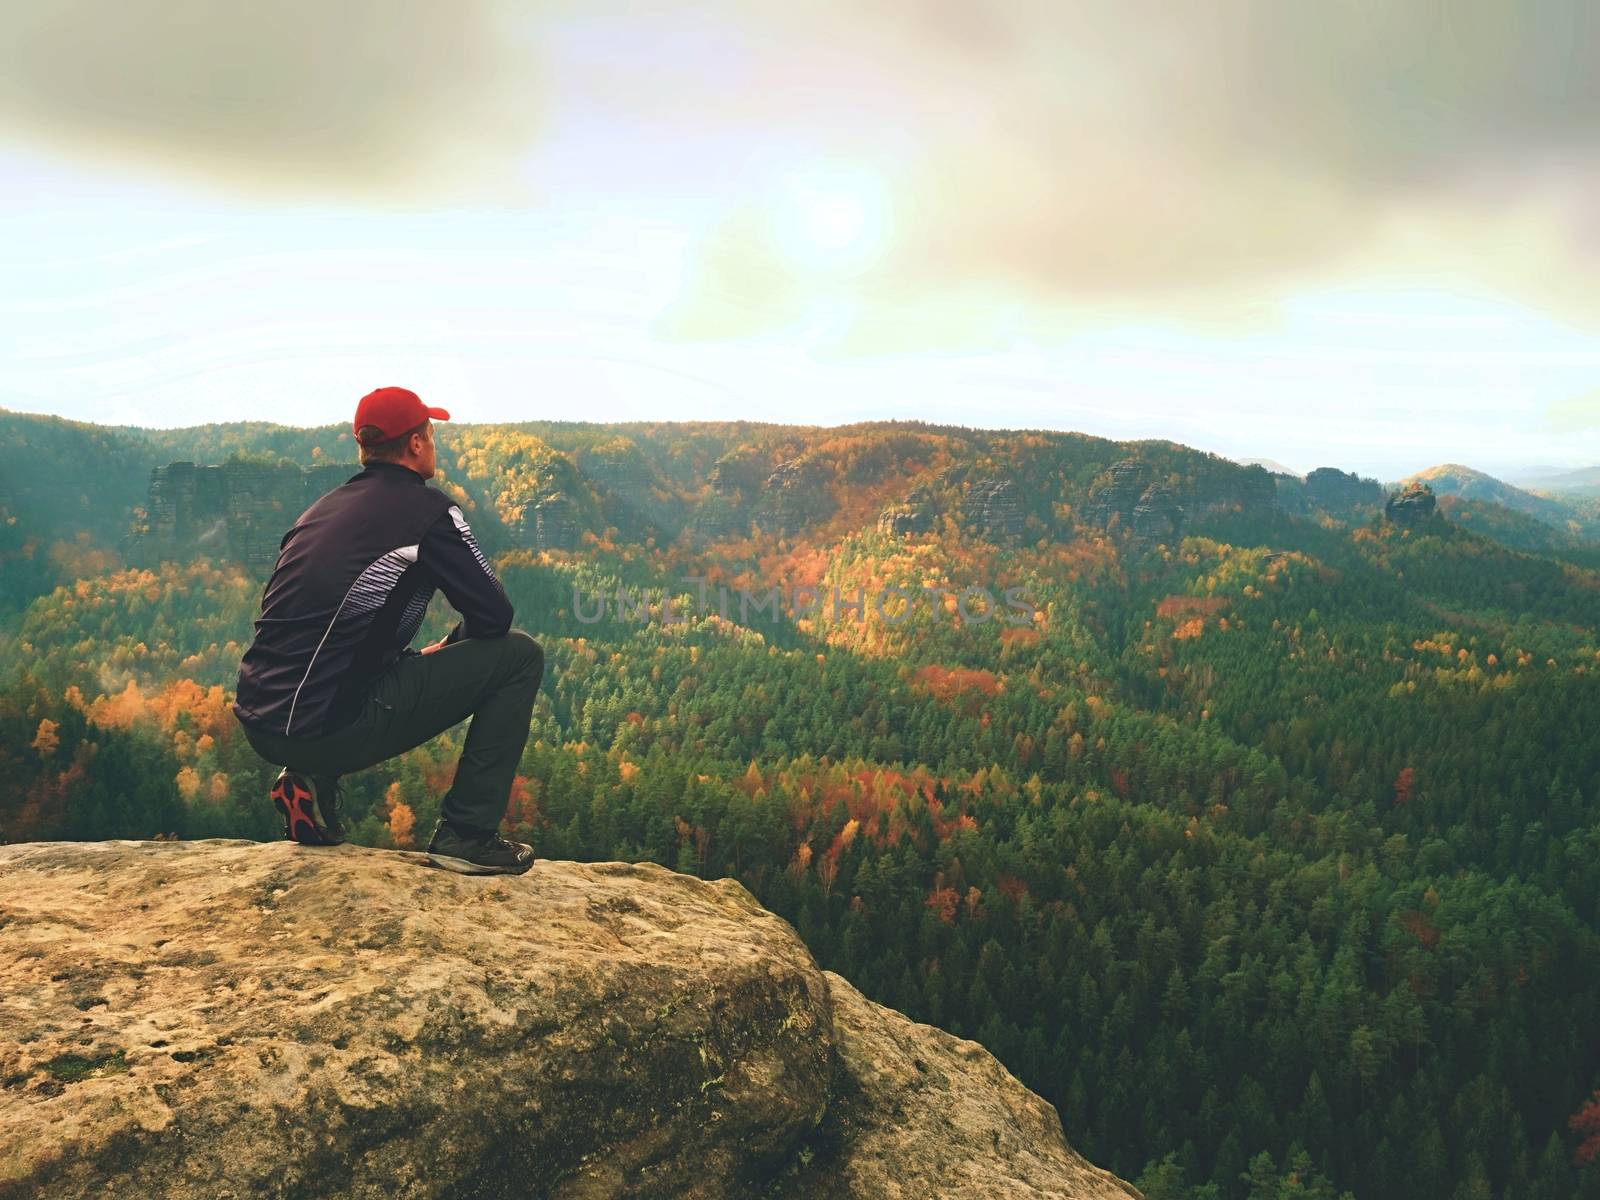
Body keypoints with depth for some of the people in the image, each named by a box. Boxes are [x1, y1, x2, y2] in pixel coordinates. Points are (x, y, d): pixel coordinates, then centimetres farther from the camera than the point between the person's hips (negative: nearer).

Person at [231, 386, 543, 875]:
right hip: (326, 729, -8)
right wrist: (448, 649, 20)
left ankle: (310, 780, 16)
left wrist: (419, 656, 26)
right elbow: (494, 614, -3)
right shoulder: (427, 508, -5)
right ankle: (466, 835, 3)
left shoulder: (322, 509, 17)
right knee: (519, 655, 2)